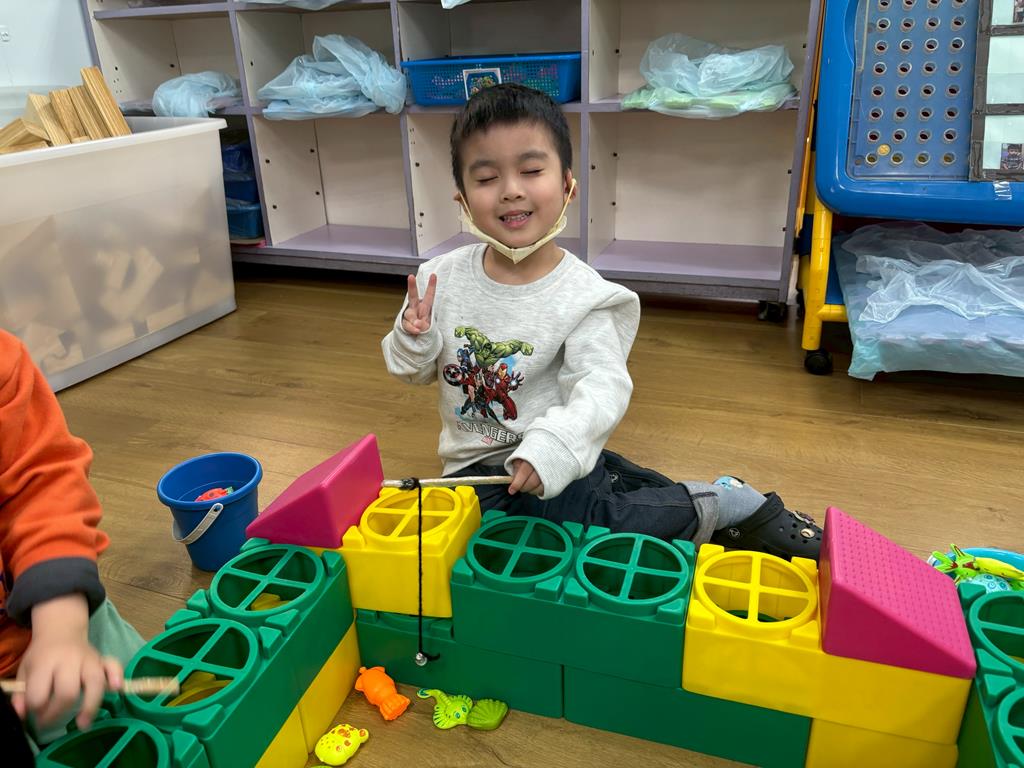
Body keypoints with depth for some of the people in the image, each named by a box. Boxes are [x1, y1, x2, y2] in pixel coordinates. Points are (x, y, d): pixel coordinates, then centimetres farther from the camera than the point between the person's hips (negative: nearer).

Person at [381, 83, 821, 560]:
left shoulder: (582, 295, -12)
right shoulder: (440, 279, -2)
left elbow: (602, 386, -22)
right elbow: (414, 371, 9)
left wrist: (553, 444, -40)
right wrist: (415, 338, -14)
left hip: (547, 463, -5)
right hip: (476, 466, 6)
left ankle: (713, 507, -4)